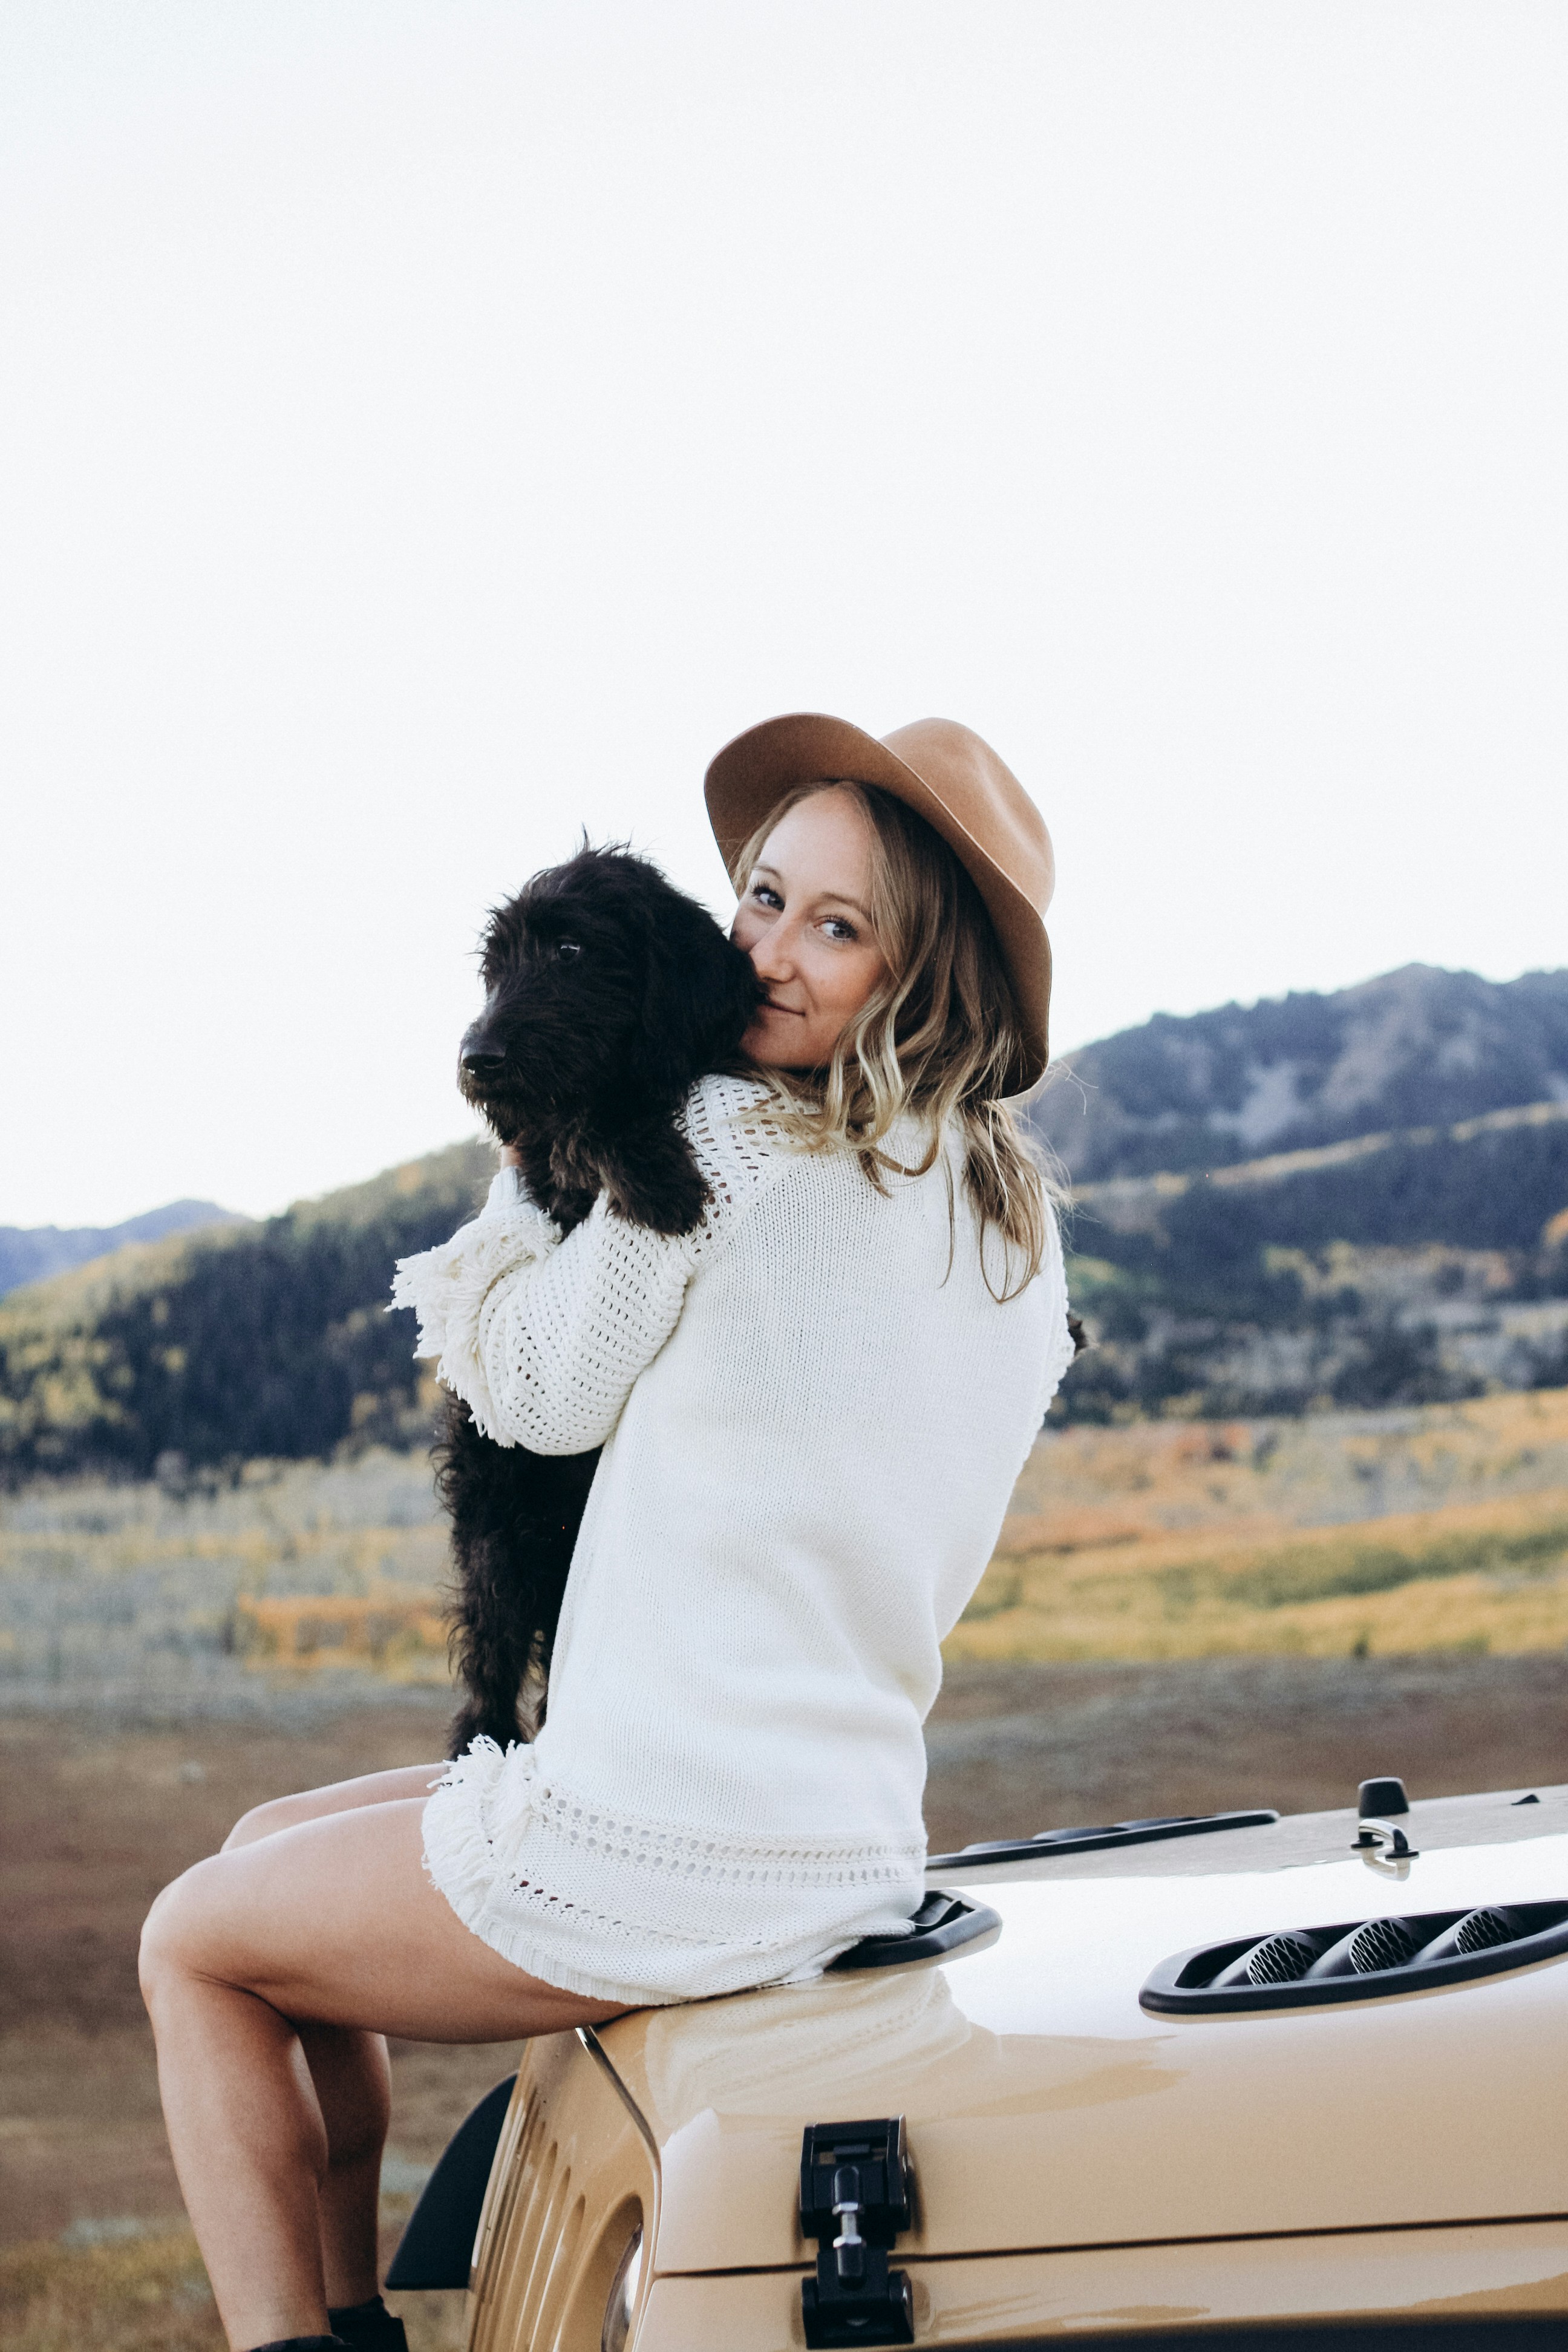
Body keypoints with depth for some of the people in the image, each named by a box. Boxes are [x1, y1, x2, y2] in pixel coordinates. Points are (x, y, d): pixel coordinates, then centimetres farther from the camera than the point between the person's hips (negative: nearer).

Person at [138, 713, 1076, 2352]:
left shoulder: (729, 1137, -16)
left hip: (666, 1860, -8)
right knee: (273, 1846, 27)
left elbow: (543, 1392, -4)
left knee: (195, 1944, 15)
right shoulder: (1019, 1232, 7)